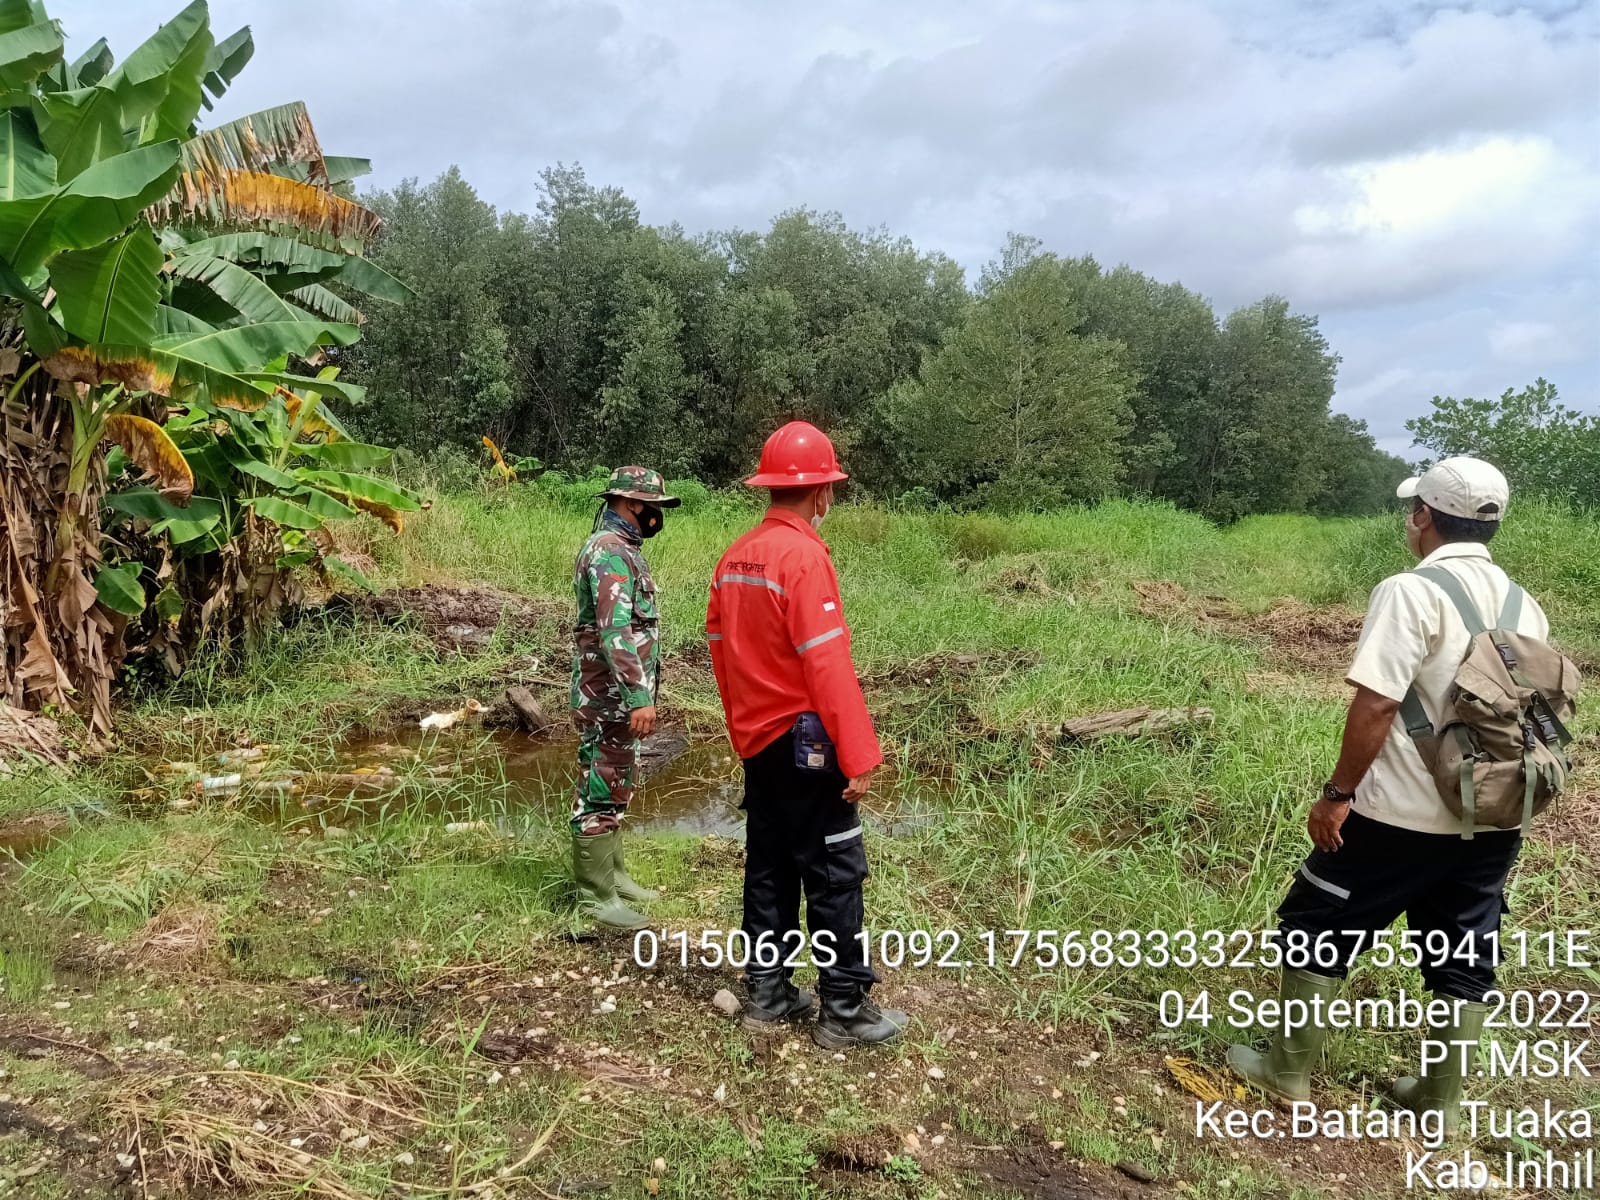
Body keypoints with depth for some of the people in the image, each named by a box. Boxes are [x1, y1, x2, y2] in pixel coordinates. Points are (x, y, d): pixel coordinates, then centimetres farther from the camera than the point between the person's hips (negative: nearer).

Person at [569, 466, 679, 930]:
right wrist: (639, 696, -29)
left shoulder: (622, 548, 15)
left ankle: (613, 876, 28)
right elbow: (614, 632, -26)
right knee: (601, 793, -3)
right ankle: (596, 896, 5)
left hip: (620, 697, 10)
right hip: (609, 698, -10)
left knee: (614, 789, 17)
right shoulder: (611, 551, -18)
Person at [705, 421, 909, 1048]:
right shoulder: (804, 555, -19)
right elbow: (828, 664, -23)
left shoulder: (735, 556, 7)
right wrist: (859, 755, -19)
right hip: (804, 742, -8)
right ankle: (844, 1012, 10)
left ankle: (766, 993, 25)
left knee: (769, 866, 16)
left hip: (756, 740, 8)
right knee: (835, 875, 2)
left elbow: (721, 648, 13)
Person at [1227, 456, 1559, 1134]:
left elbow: (1376, 705, -22)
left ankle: (1288, 1072, 20)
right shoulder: (1524, 607, 7)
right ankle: (1442, 1099, 29)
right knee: (1464, 957, 16)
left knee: (1316, 926, 9)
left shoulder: (1412, 593, -17)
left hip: (1406, 814, -7)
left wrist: (1338, 793, -14)